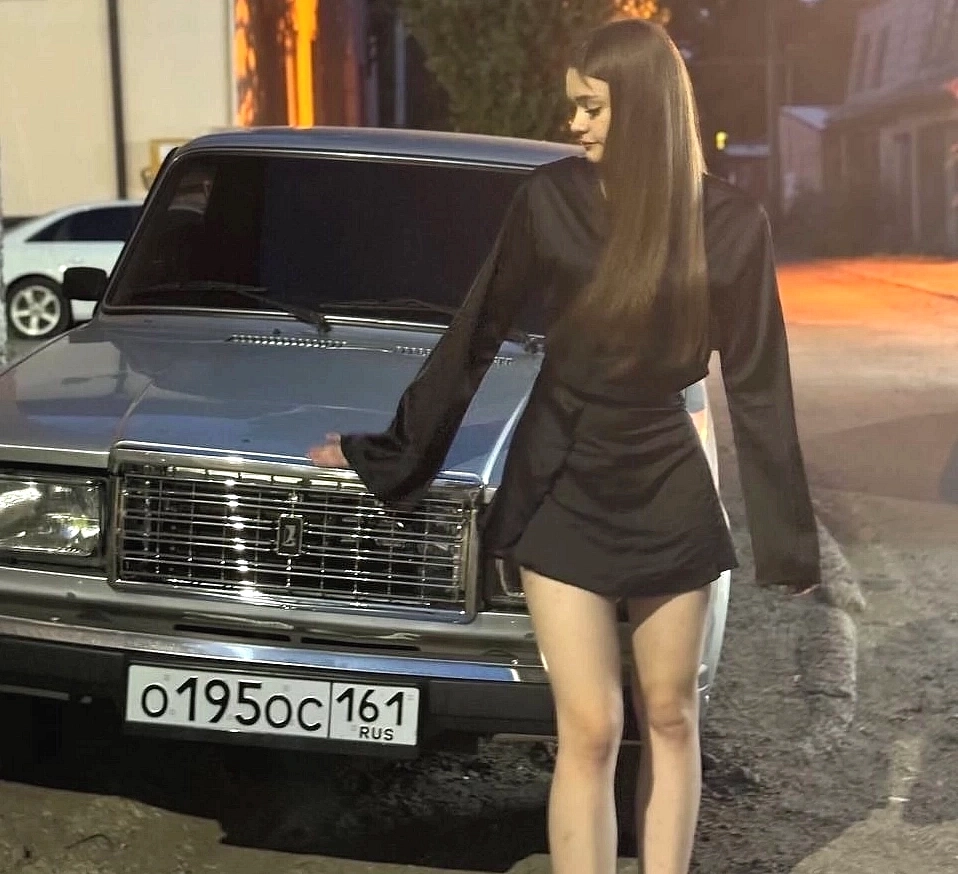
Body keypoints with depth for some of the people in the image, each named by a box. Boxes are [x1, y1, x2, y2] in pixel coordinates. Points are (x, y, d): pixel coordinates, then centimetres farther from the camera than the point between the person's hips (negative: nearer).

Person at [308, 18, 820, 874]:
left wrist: (787, 532, -1)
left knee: (671, 719, 11)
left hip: (668, 488, 1)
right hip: (561, 488, -1)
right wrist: (393, 452, 6)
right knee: (591, 730, -4)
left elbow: (757, 386, -3)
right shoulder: (550, 200, -10)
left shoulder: (731, 225, -9)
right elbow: (474, 339, 0)